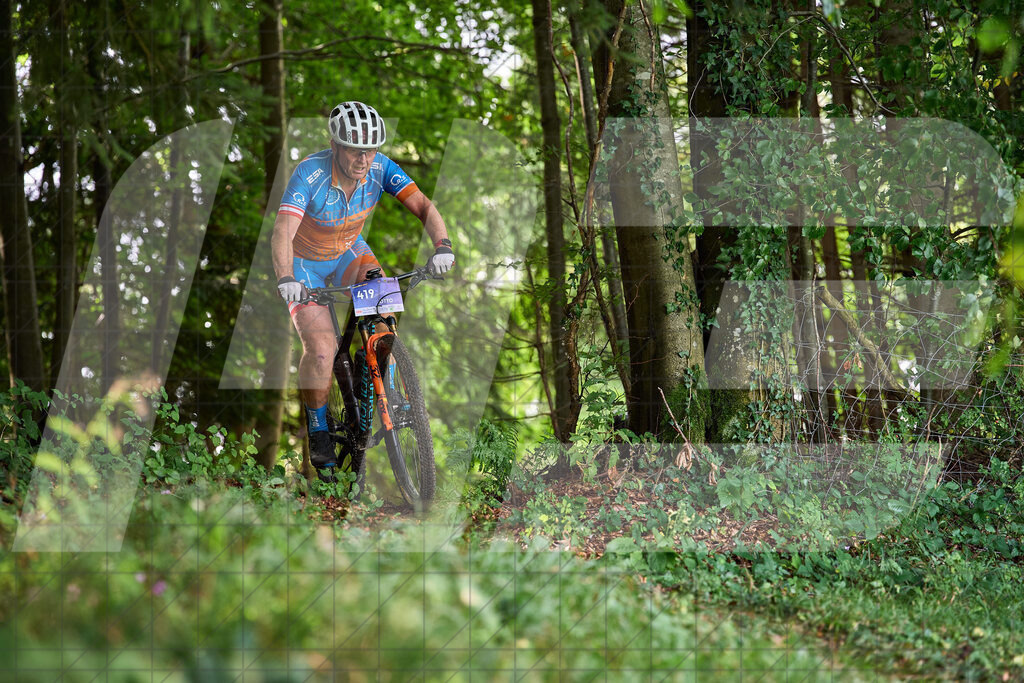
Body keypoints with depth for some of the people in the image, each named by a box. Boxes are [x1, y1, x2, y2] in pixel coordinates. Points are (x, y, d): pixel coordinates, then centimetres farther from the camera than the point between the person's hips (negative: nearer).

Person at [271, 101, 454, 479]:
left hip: (349, 251, 4)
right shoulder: (310, 174, -33)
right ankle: (317, 430, 2)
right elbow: (282, 232, -44)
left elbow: (423, 206, -25)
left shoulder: (380, 168, -21)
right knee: (322, 349, -19)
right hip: (305, 262, -4)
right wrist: (285, 279, -61)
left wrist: (442, 244, -44)